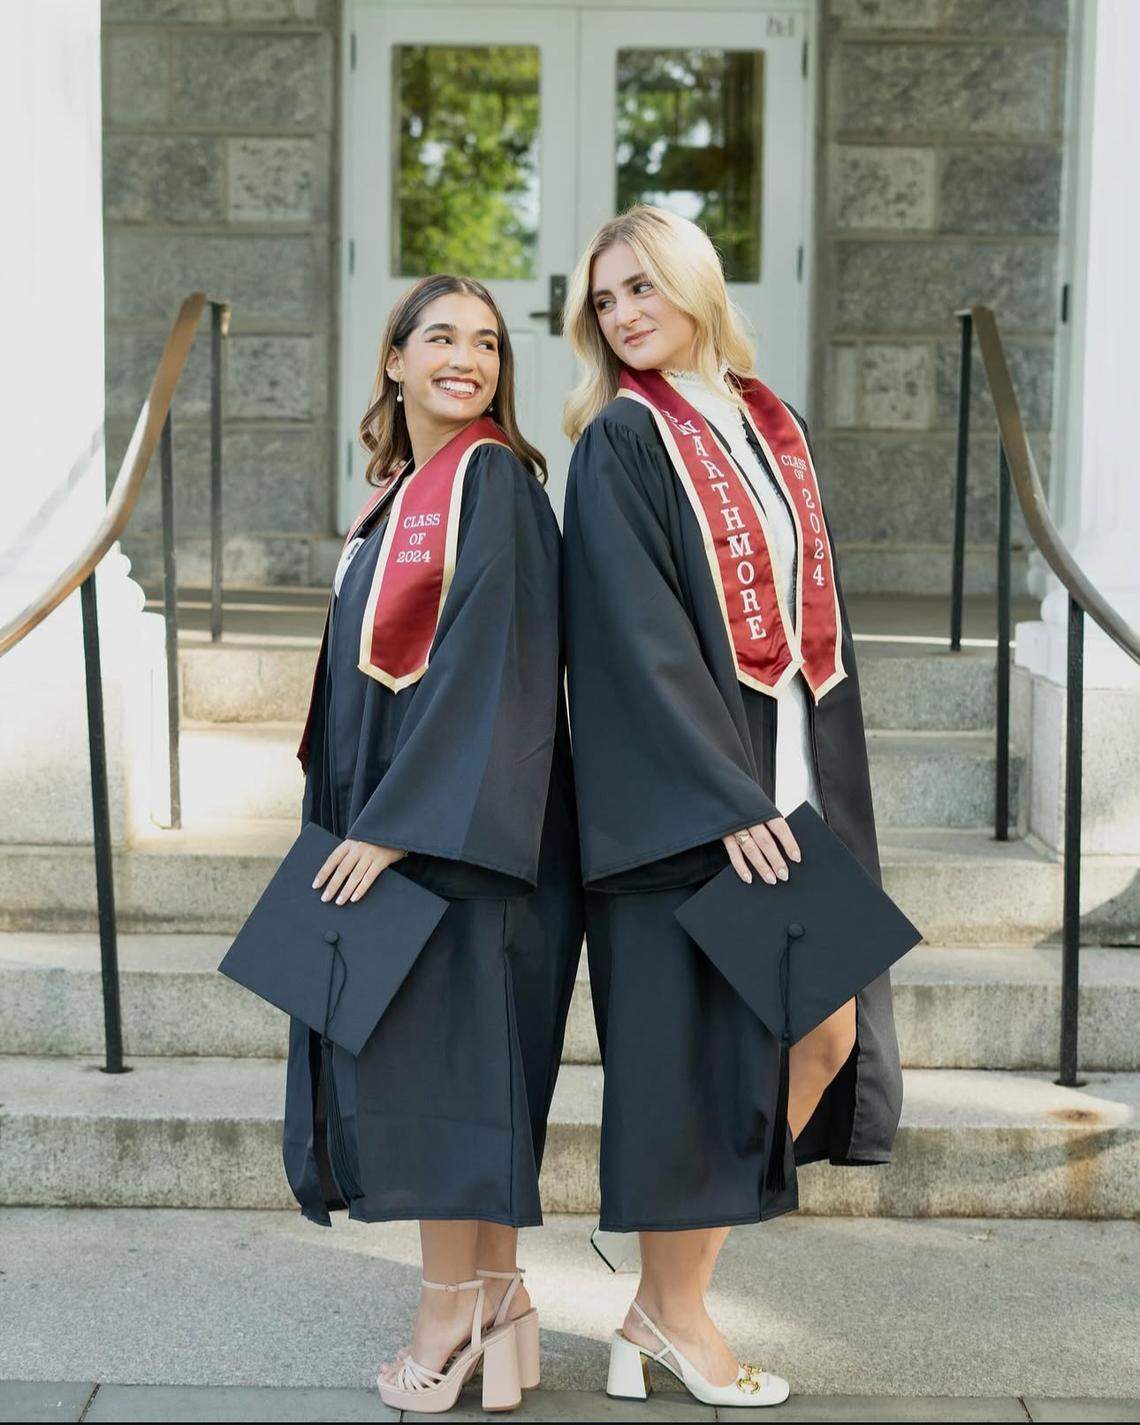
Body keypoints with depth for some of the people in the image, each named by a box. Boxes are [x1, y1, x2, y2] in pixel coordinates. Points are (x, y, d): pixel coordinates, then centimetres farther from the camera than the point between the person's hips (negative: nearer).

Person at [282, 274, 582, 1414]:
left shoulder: (494, 483, -11)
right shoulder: (398, 495, 15)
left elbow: (488, 663, -19)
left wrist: (397, 823, -22)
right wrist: (354, 812, 14)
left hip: (457, 821, -8)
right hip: (383, 817, 9)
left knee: (437, 1049, -4)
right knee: (405, 1053, 11)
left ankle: (452, 1305, 8)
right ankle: (493, 1293, 20)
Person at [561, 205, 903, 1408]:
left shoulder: (768, 427, 14)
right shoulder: (619, 442, -6)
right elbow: (637, 638, -15)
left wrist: (827, 786, 11)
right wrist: (726, 798, -21)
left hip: (791, 779, 7)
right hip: (684, 793, -7)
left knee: (827, 1037, 7)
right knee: (693, 1045, -1)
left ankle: (672, 1267, 21)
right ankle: (669, 1310, 16)